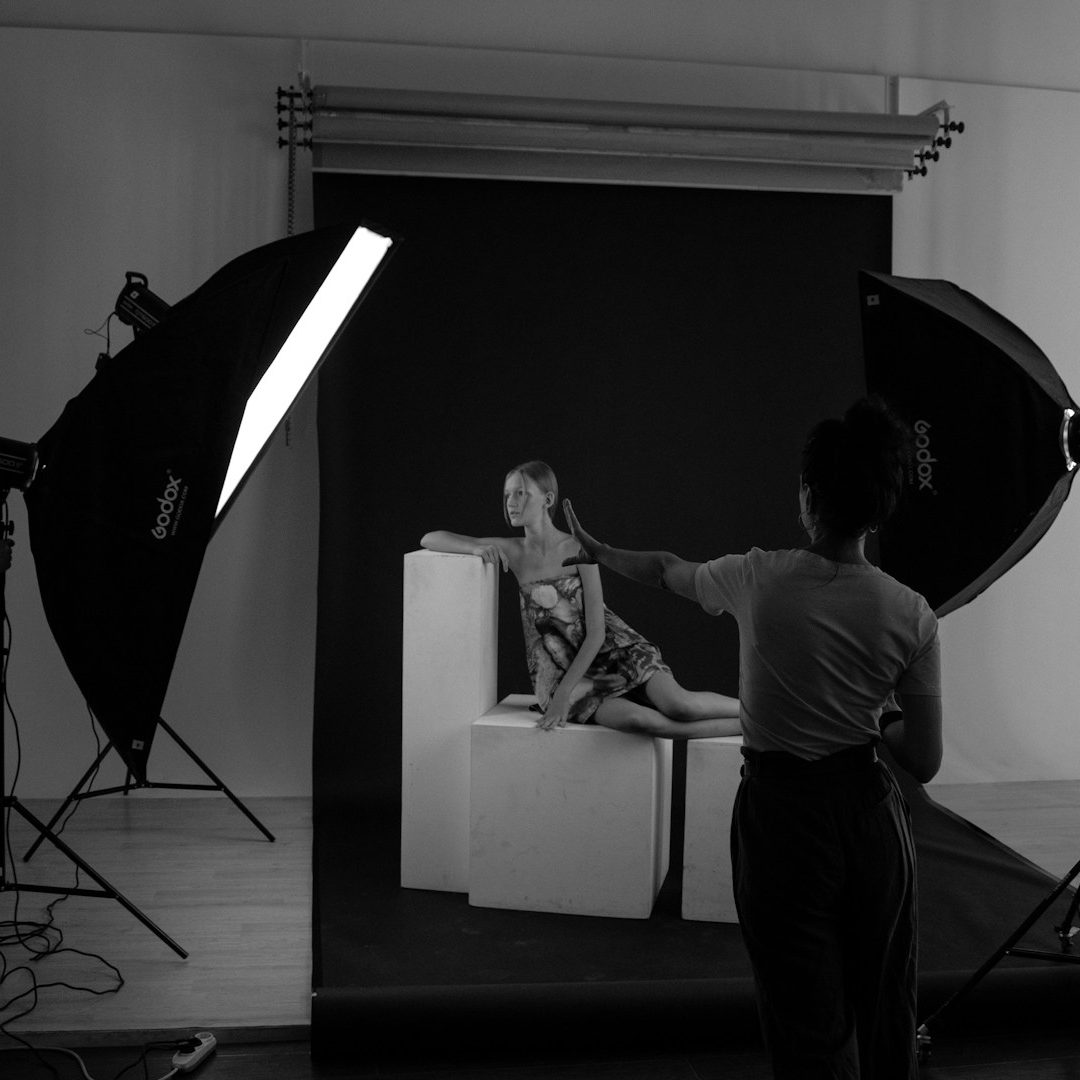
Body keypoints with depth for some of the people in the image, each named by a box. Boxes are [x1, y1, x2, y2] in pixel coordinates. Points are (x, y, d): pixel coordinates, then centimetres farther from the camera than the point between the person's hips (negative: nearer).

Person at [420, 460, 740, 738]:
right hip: (562, 669, 1)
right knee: (636, 719, -29)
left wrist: (563, 694, -17)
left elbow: (596, 633, -10)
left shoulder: (578, 550, -8)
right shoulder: (511, 552, 1)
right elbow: (429, 539, 4)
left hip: (614, 649, -1)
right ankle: (743, 726, -18)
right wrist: (477, 548, -16)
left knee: (678, 705, -28)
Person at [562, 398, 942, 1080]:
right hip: (873, 815, 2)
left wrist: (597, 551, 29)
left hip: (781, 817, -2)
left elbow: (669, 571, 10)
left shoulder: (758, 580, -12)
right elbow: (924, 762, -4)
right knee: (888, 1017, 19)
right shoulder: (912, 614, -9)